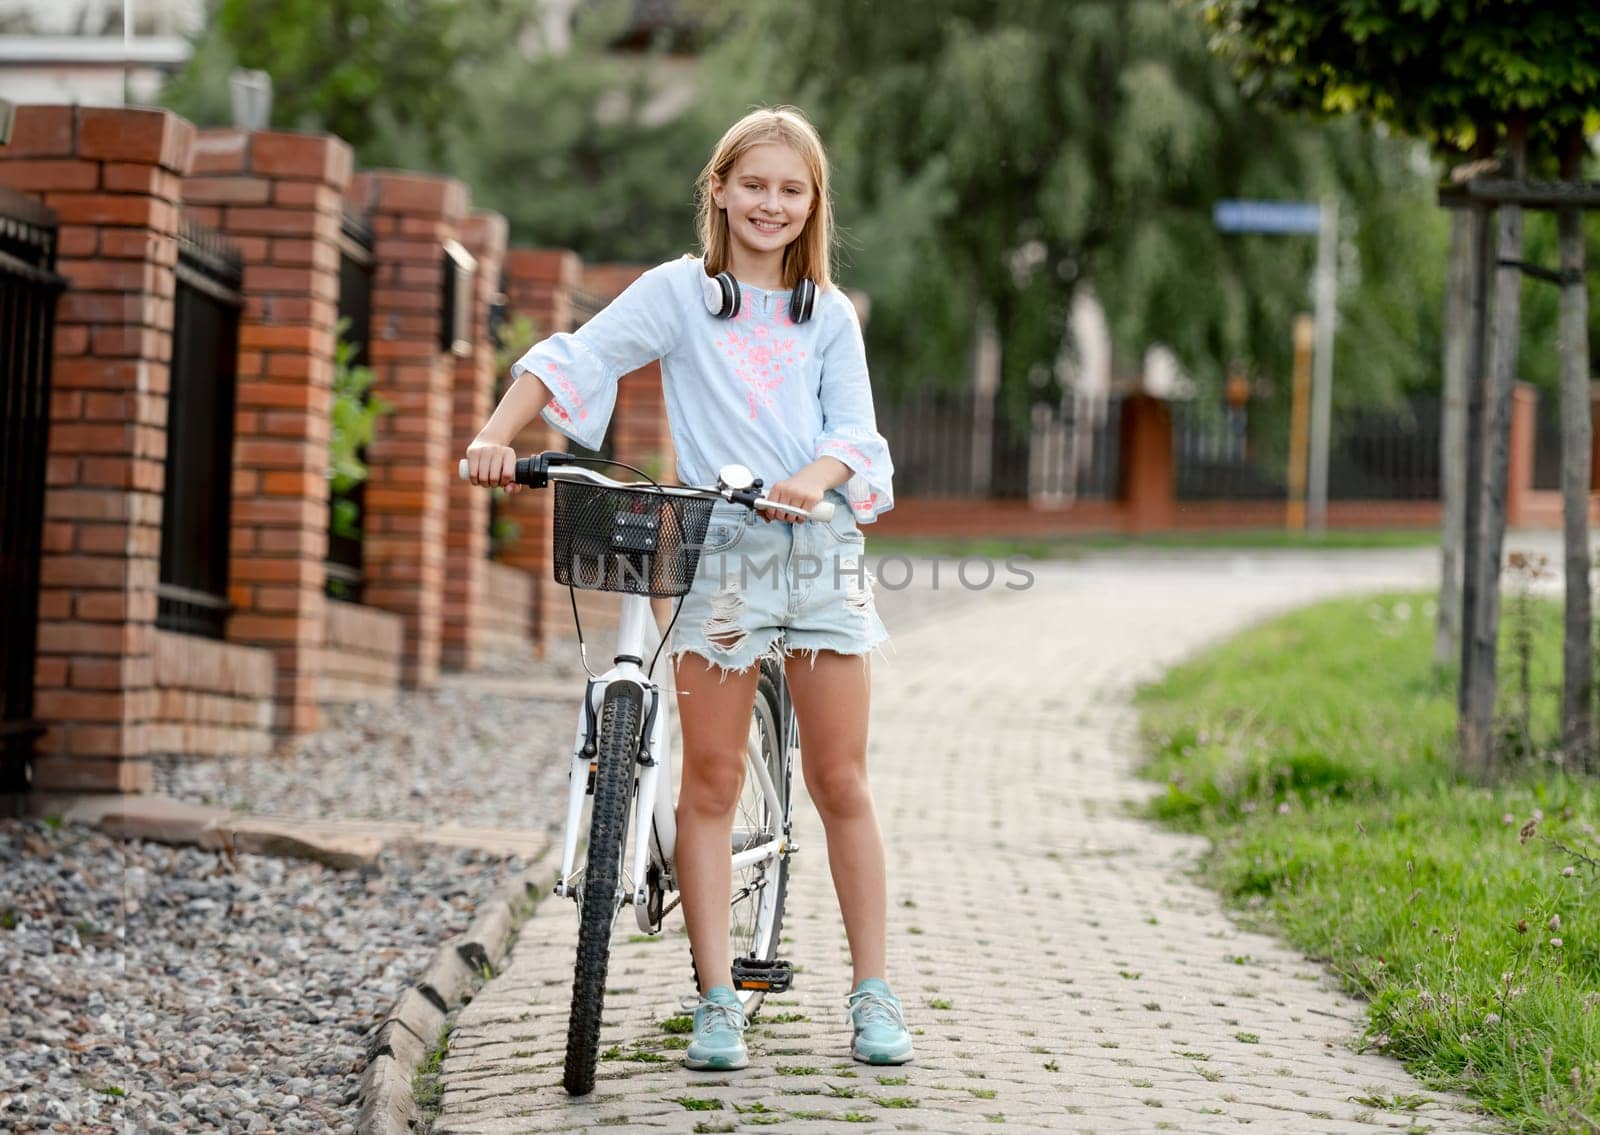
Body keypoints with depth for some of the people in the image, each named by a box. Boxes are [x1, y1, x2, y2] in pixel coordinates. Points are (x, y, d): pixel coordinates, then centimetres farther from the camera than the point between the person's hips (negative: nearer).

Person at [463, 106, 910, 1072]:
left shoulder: (829, 315, 10)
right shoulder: (680, 293, 5)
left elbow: (856, 431, 2)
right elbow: (573, 361, 0)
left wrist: (816, 479, -19)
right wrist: (497, 437, -13)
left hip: (822, 548, 1)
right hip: (717, 555, -1)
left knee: (840, 781, 3)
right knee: (711, 783, -1)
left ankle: (874, 995, 12)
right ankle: (718, 1002, 4)